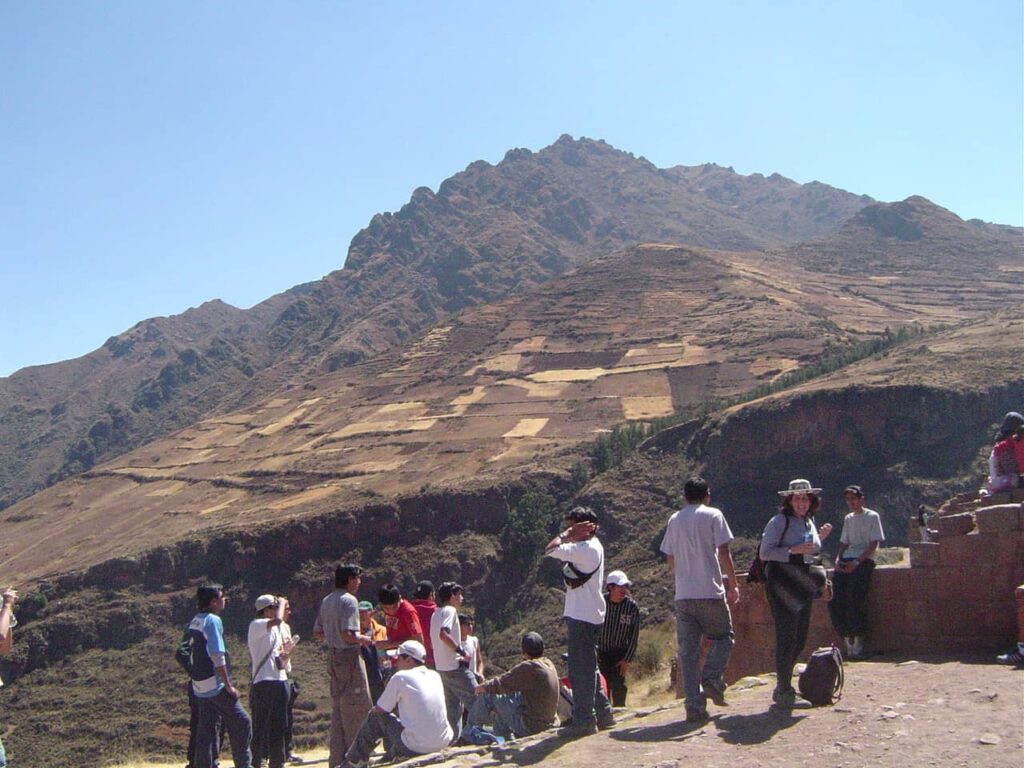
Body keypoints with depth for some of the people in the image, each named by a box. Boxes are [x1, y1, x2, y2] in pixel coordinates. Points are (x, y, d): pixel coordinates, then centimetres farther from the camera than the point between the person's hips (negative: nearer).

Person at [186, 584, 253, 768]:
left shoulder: (194, 621, 12)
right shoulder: (213, 620, -14)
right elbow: (217, 655, -21)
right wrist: (228, 685, -17)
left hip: (199, 687, 9)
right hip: (215, 684, -8)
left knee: (205, 731, 11)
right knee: (241, 722, 1)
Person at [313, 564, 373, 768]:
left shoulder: (326, 601, 12)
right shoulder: (349, 601, -16)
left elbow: (317, 633, 14)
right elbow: (347, 634, -24)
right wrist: (362, 638, -7)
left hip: (333, 657, 9)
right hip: (349, 656, -9)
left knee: (338, 709, 13)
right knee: (357, 707, -1)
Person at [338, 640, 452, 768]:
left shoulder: (400, 677, -7)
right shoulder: (435, 676, 9)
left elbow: (379, 710, 3)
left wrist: (374, 711, 24)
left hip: (415, 747, -6)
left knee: (374, 717, 12)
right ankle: (391, 758, 43)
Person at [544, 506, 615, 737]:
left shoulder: (586, 548, -17)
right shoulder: (593, 547, 15)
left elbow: (550, 550, -21)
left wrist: (567, 533, -12)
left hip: (582, 617, -11)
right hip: (590, 615, 11)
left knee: (580, 668, -6)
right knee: (588, 667, 17)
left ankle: (584, 720, -3)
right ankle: (602, 713, 23)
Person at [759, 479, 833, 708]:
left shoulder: (809, 522, 14)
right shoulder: (779, 521, -9)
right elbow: (765, 553, -14)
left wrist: (821, 538, 10)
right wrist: (794, 550, -22)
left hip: (804, 584, 8)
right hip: (782, 584, -8)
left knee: (799, 639, 11)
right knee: (786, 638, -8)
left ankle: (783, 688, 24)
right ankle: (784, 691, 0)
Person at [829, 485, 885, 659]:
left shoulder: (872, 517, 5)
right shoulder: (848, 519, 24)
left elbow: (874, 544, -3)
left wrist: (857, 561, -14)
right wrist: (838, 559, 3)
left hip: (863, 560, -6)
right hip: (846, 560, 6)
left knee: (854, 597, -23)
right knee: (834, 598, -15)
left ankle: (858, 641, -13)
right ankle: (848, 637, -6)